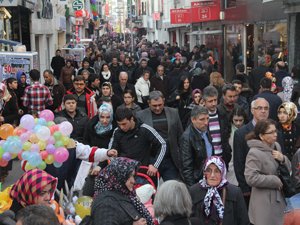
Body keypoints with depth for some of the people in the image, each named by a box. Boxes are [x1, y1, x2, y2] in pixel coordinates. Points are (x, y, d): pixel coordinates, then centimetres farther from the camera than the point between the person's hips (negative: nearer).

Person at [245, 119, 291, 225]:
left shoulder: (276, 146, 7)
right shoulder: (254, 153, -17)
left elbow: (288, 169, 15)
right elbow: (251, 178, -25)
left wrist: (283, 159, -9)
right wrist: (275, 181, -17)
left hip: (279, 199, 7)